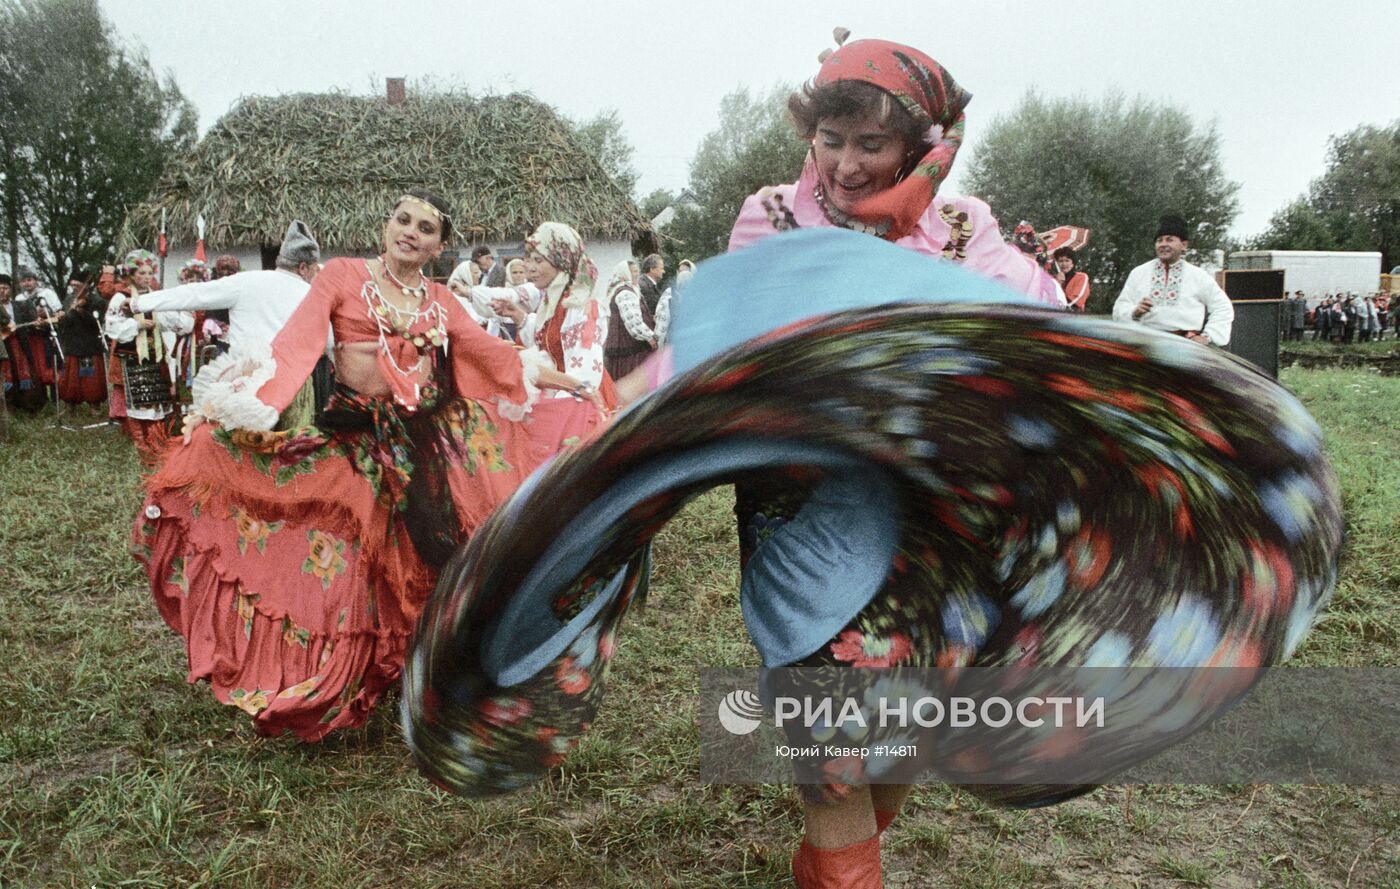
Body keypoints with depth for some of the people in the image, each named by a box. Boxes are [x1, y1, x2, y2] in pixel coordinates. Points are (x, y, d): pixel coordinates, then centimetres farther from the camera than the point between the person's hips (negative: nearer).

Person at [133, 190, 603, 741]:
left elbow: (489, 352, 15)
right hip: (359, 442, -3)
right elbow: (295, 343, -12)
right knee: (353, 562, 2)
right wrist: (236, 402, -23)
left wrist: (558, 379, 16)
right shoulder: (343, 276, -3)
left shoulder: (440, 301, 9)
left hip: (430, 437, 4)